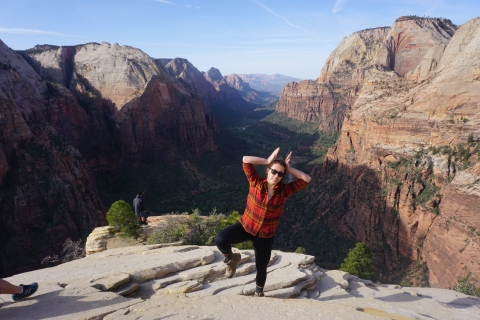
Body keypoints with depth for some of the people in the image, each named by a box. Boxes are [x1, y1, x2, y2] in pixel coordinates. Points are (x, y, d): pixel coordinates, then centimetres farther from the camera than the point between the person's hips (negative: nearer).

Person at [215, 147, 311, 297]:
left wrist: (288, 168, -16)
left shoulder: (285, 190, -12)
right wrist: (267, 161, -18)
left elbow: (307, 179, -14)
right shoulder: (256, 182, -16)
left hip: (265, 235, 2)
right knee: (220, 239, -29)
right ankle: (232, 259, 7)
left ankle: (259, 292, 51)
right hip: (245, 226, -1)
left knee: (261, 267, 16)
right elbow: (246, 160, -25)